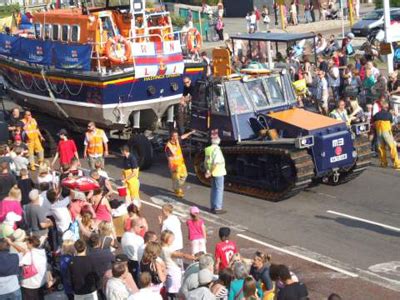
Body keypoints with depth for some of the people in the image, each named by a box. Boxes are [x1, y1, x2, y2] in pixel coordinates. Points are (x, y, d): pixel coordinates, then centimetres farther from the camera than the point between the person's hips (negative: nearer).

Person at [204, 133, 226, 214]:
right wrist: (210, 171, -17)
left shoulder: (208, 149, 6)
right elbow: (216, 162, -25)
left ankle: (213, 207, 23)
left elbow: (206, 161, 12)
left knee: (214, 189, 17)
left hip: (213, 173, 8)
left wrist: (208, 170, 15)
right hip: (218, 172, -8)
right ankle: (217, 208, -3)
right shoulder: (217, 149, -18)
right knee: (219, 190, -3)